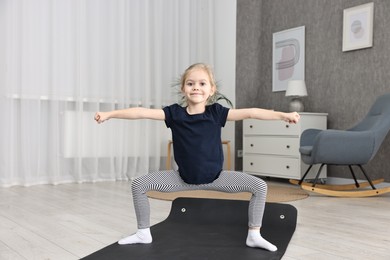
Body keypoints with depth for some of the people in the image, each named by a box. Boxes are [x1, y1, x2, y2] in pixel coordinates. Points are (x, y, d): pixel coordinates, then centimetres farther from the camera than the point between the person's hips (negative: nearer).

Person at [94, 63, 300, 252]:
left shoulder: (216, 112, -11)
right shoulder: (174, 113, -10)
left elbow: (250, 113, -18)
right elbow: (142, 112, -15)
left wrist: (283, 115, -24)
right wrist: (109, 114, -19)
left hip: (215, 177, 0)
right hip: (184, 178, 1)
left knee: (260, 186, -13)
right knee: (139, 184, -7)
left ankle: (254, 235, 6)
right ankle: (143, 233, 12)